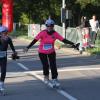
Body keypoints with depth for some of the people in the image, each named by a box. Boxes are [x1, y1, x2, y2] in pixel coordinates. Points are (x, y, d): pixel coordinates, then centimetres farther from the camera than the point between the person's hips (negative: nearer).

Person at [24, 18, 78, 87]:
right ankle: (46, 77, 22)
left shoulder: (55, 34, -14)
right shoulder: (42, 33, -21)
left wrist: (72, 44, -24)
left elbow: (63, 40, -17)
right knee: (45, 65, -7)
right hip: (42, 52, -2)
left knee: (53, 65, -6)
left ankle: (54, 79, 6)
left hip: (51, 52, 2)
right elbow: (35, 40, -22)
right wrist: (28, 47, -28)